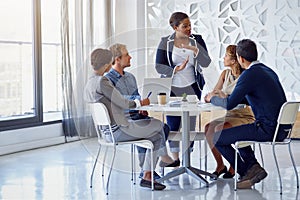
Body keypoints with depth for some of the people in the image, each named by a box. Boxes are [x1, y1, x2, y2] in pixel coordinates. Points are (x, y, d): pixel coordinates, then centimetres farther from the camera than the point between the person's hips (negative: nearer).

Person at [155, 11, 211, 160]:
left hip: (192, 88, 1)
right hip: (172, 88, -1)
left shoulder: (197, 40, 1)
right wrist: (175, 69, -21)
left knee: (190, 124, 1)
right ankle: (175, 159, 13)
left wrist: (196, 50, -24)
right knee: (173, 124, -1)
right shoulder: (165, 42, -3)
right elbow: (158, 66, -5)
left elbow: (206, 63, -6)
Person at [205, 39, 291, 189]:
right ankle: (253, 166, 16)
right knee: (235, 132, 31)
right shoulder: (267, 70, 14)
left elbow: (229, 105, -16)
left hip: (268, 130, -10)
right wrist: (226, 96, 26)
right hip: (280, 127, 10)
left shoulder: (250, 74, -15)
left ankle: (247, 172, 7)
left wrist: (212, 98, 3)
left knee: (217, 138, -4)